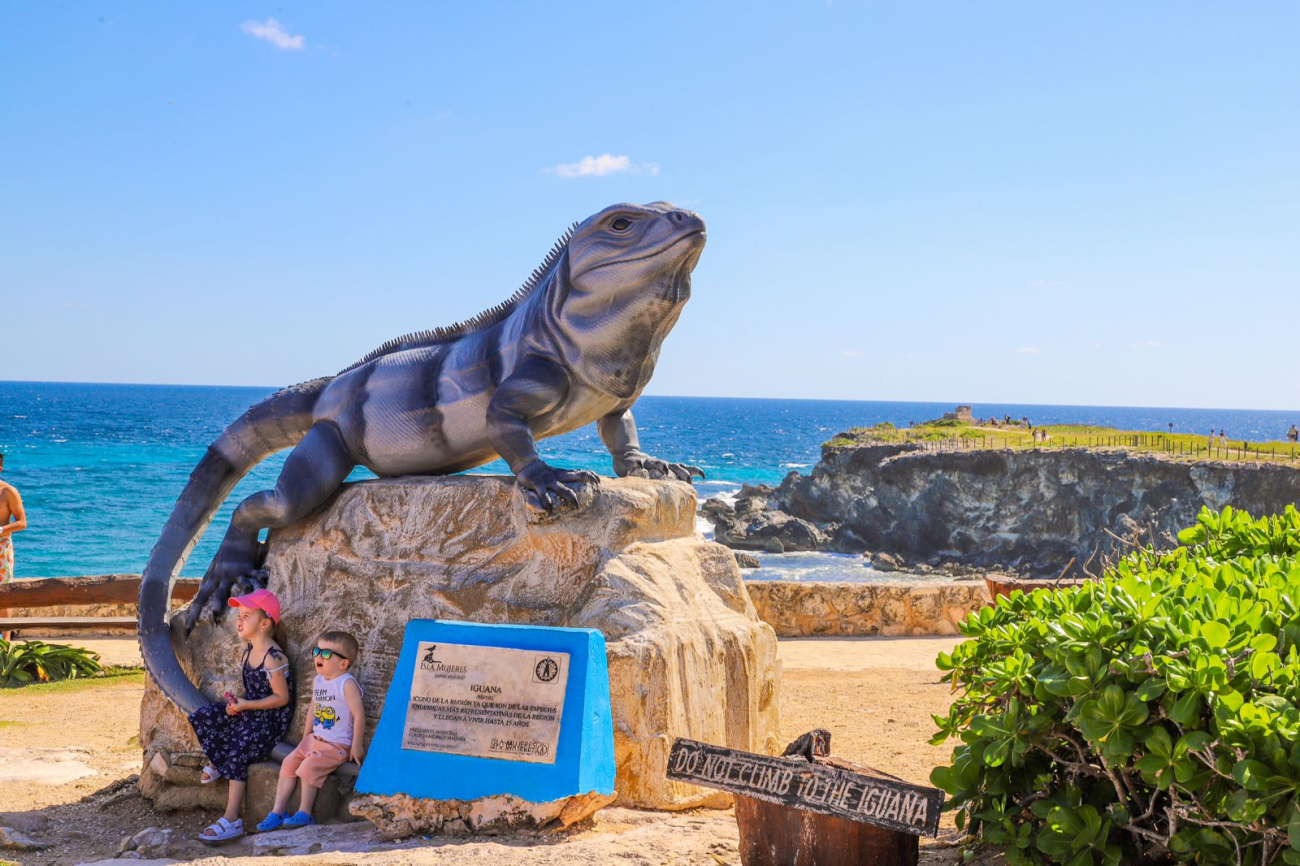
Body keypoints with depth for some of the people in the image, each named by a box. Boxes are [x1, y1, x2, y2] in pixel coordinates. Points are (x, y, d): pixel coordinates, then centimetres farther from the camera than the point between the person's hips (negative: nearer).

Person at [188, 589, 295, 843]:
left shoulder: (273, 658, -19)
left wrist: (245, 705, -21)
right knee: (199, 718, -2)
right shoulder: (248, 652, 10)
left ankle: (231, 820, -26)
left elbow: (281, 698, -20)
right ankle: (215, 763, 16)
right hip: (248, 712, 9)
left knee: (238, 748, -29)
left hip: (270, 718, -9)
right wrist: (236, 702, 0)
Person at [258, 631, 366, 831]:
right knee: (289, 762, -3)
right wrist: (305, 738, 21)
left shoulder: (347, 684, -16)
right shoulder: (318, 681, 10)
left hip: (337, 745, -8)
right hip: (315, 739, 8)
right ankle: (277, 812, 1)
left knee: (308, 766, -23)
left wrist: (357, 745, -19)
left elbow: (359, 714, -18)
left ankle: (304, 814, -10)